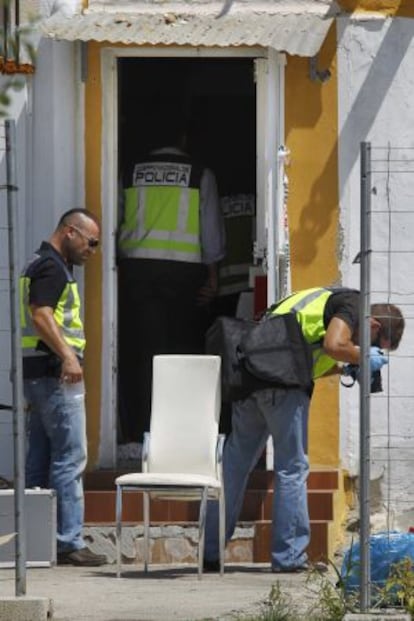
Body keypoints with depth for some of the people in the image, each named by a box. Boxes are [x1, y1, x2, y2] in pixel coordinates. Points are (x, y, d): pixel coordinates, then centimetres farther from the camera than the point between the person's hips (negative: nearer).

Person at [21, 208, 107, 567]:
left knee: (41, 460, 10)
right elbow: (41, 314, -24)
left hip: (41, 374, 11)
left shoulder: (44, 265, 21)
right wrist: (67, 355, -34)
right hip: (56, 375, -11)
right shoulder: (52, 267, -11)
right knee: (70, 460, -10)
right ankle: (69, 542, -11)